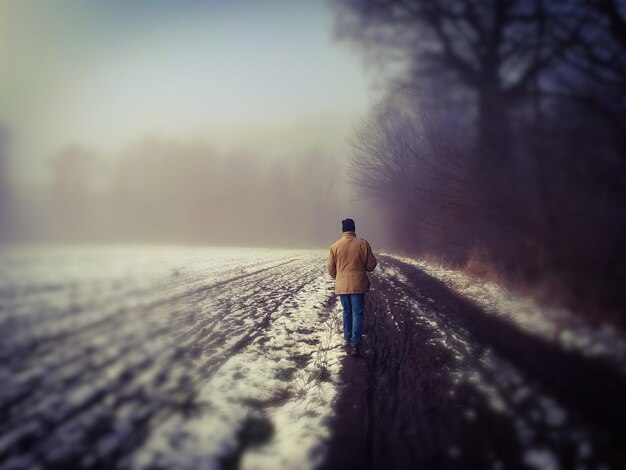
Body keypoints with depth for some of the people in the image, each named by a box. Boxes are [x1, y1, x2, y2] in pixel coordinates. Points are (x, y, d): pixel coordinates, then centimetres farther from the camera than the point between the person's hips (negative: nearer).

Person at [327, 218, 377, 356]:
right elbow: (371, 265, -4)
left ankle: (348, 337, 32)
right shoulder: (363, 243, -8)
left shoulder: (335, 246, -3)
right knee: (357, 313, 2)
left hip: (342, 286, 2)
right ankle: (355, 343, -6)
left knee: (347, 312, 19)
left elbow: (331, 269, 3)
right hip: (358, 285, -2)